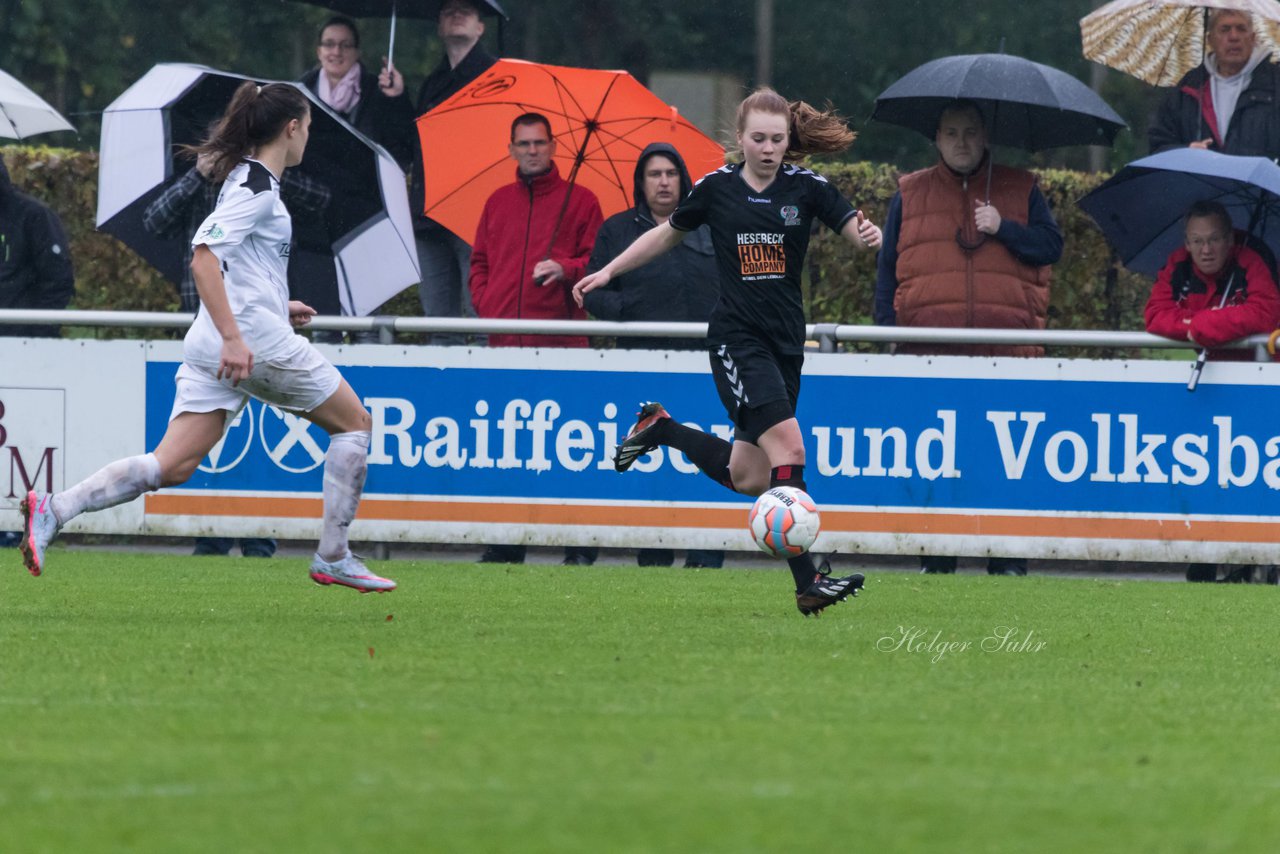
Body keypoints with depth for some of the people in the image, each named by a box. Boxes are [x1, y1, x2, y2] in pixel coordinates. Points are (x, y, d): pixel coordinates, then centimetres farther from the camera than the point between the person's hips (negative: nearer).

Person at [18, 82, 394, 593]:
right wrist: (233, 337, -28)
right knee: (354, 422, 11)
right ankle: (332, 559, 11)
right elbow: (203, 259, -22)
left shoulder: (248, 179, 18)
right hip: (258, 340, -9)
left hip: (217, 342, 9)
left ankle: (53, 511, -19)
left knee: (173, 465, -1)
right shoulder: (258, 187, -11)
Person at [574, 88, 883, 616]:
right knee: (788, 448, -21)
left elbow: (858, 232, -3)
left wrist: (870, 235, -27)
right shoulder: (716, 189, 0)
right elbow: (668, 234, 16)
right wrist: (607, 273, 15)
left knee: (748, 480, 5)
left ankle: (662, 429, 31)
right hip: (736, 339, -4)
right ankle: (807, 582, -22)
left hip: (786, 342, 4)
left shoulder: (805, 187, 1)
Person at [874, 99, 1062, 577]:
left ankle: (1007, 560, -1)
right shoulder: (910, 195, 18)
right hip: (929, 348, 1)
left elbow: (1051, 246, 7)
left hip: (1006, 346, -1)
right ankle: (936, 560, 4)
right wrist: (886, 326, 7)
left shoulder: (1020, 191, 16)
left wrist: (1003, 228, -7)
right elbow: (888, 267, 17)